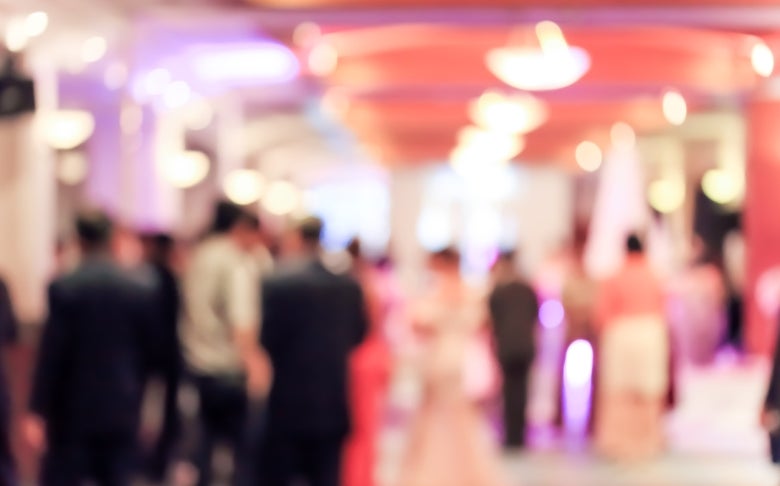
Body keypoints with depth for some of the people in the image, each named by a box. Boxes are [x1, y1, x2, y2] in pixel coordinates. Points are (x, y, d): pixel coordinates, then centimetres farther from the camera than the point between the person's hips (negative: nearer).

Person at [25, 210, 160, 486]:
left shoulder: (63, 288, -9)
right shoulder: (143, 290, 0)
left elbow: (52, 354, -10)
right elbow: (149, 352, 5)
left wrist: (37, 412, -5)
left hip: (73, 410, -3)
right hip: (122, 411, 3)